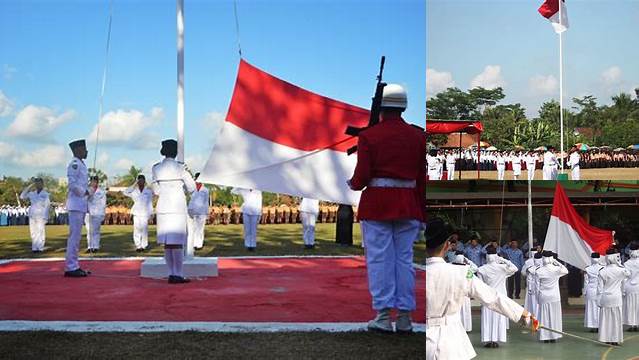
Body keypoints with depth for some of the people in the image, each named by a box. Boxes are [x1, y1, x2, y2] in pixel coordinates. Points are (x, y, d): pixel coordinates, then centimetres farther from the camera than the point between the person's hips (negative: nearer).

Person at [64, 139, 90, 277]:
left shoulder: (81, 164, 19)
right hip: (76, 204, -10)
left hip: (81, 205, 10)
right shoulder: (74, 164, -11)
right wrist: (84, 192, -12)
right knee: (74, 235, -9)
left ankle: (74, 266, 16)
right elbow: (72, 183, -20)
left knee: (76, 236, 12)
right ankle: (71, 267, -7)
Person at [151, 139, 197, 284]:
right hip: (178, 207, -4)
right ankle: (178, 275, -4)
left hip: (162, 206, 5)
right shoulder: (180, 168, -7)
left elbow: (156, 191, 11)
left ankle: (171, 273, 10)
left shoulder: (156, 168, 5)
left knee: (167, 241, 8)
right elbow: (192, 188, -1)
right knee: (177, 241, -3)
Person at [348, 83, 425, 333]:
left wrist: (353, 184, 13)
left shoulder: (368, 136, -5)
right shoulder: (418, 137, 4)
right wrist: (422, 215, 10)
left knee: (380, 259, 2)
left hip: (376, 204, -3)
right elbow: (423, 179, 4)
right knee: (404, 259, 8)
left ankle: (383, 316, 3)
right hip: (408, 206, 3)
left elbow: (362, 176, -10)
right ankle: (405, 317, 10)